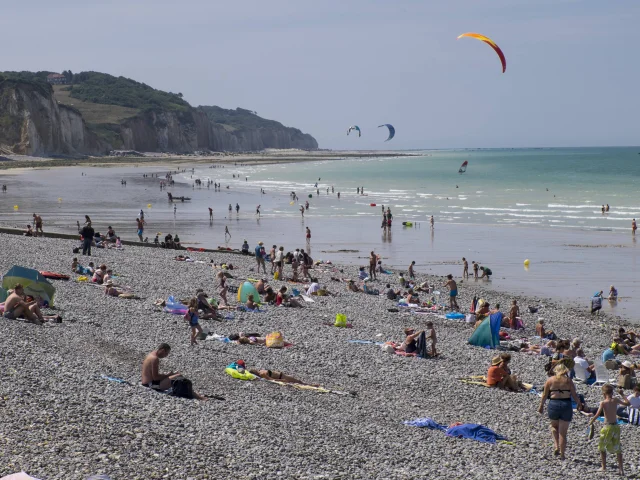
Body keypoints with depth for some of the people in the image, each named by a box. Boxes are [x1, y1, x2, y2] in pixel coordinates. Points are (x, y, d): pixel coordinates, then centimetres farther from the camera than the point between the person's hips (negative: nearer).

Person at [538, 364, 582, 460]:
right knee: (563, 432, 7)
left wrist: (541, 406, 16)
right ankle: (562, 454, 8)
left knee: (554, 426, 27)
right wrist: (579, 404, 17)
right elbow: (574, 395, 0)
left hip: (553, 405, 1)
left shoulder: (550, 380, 2)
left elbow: (545, 395, 4)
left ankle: (556, 446, 9)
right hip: (566, 405, 0)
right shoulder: (568, 381, 0)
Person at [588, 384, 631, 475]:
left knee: (602, 447, 15)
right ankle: (621, 469, 10)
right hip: (616, 426, 4)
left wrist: (591, 422, -1)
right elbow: (627, 403, 9)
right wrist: (622, 395, 21)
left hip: (607, 427, -4)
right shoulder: (616, 401, -1)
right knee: (617, 448, 13)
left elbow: (597, 415, -14)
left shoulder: (603, 403, -11)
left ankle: (604, 467, 16)